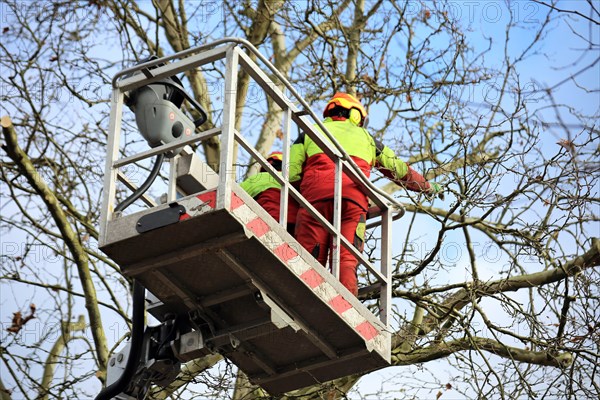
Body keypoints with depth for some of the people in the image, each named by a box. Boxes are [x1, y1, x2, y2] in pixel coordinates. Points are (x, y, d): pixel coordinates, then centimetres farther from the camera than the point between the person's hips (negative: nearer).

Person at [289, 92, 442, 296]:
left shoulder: (310, 133, 28)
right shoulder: (366, 137, 32)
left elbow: (290, 174, 12)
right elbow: (401, 171, 37)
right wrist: (428, 186, 52)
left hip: (315, 194, -1)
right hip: (354, 197, 1)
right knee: (346, 261, -6)